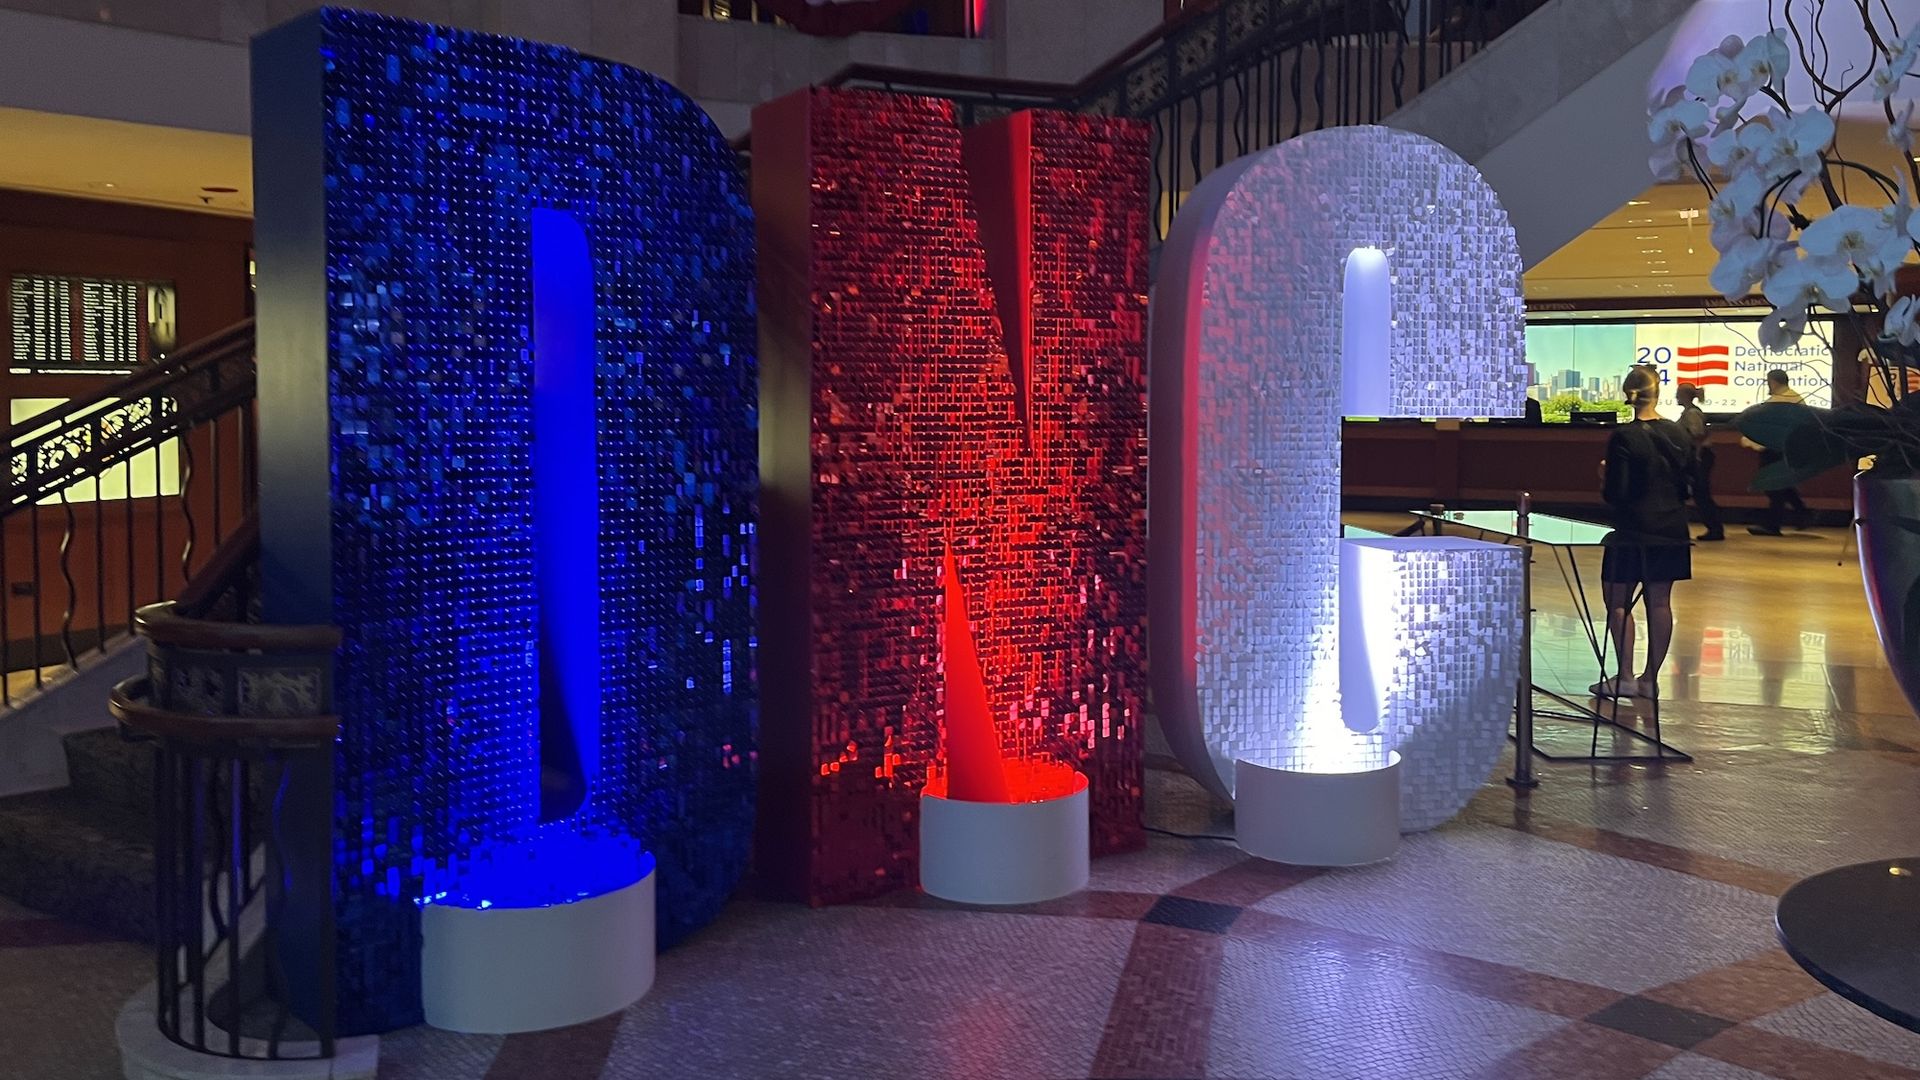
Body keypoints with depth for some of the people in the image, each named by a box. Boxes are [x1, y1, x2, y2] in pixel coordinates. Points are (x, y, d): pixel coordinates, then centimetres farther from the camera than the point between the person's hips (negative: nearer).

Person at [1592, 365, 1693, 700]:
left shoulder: (1623, 438, -14)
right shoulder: (1679, 435, 3)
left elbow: (1616, 494, -16)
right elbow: (1692, 483, 9)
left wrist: (1604, 480, 4)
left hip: (1632, 532, -6)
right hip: (1671, 531, 6)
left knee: (1617, 601, 4)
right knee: (1660, 602, 10)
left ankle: (1625, 678, 1)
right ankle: (1650, 679, 16)